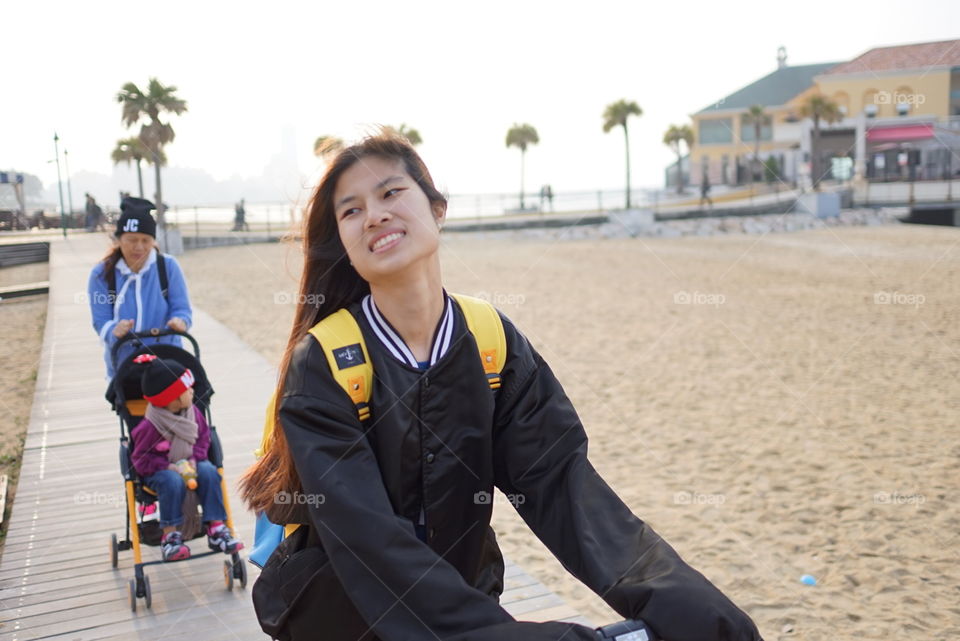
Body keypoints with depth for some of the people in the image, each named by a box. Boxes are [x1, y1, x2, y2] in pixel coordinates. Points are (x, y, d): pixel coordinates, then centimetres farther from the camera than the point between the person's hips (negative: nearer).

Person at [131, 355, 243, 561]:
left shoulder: (193, 412, -3)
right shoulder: (149, 427, -18)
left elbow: (204, 437, 8)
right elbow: (141, 460, -13)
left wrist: (195, 459, -11)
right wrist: (169, 467, -26)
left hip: (188, 464, 4)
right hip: (159, 470, -4)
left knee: (209, 472, -26)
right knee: (173, 482, -37)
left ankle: (215, 529, -22)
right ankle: (170, 535, -24)